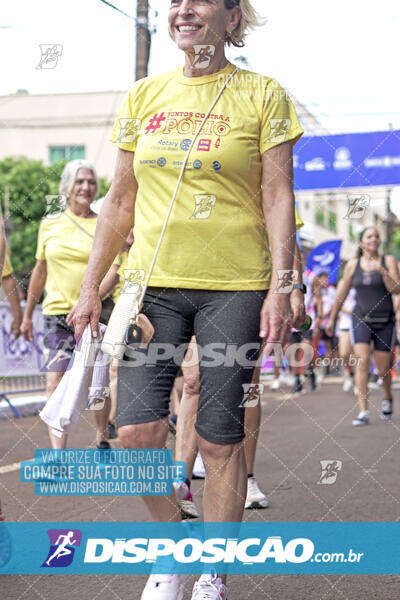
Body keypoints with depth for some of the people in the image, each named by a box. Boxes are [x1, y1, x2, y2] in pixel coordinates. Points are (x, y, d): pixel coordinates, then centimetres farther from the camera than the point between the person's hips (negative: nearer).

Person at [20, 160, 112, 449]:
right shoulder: (50, 224, 10)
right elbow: (40, 270, 18)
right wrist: (27, 314, 20)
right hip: (57, 314, 1)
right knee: (55, 382, -8)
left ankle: (102, 439, 25)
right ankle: (57, 452, -10)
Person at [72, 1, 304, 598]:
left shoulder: (262, 95, 1)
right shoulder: (144, 96, 11)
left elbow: (278, 198, -2)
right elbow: (120, 201, 13)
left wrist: (280, 288, -11)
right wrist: (91, 286, 9)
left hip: (235, 286, -3)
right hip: (154, 282, 3)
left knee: (220, 439, 0)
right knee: (136, 431, -7)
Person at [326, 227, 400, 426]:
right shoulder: (353, 265, 4)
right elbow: (341, 294, 13)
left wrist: (383, 272, -24)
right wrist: (332, 319, 17)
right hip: (361, 320, 1)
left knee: (383, 368, 4)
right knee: (361, 361, -16)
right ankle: (363, 412, -16)